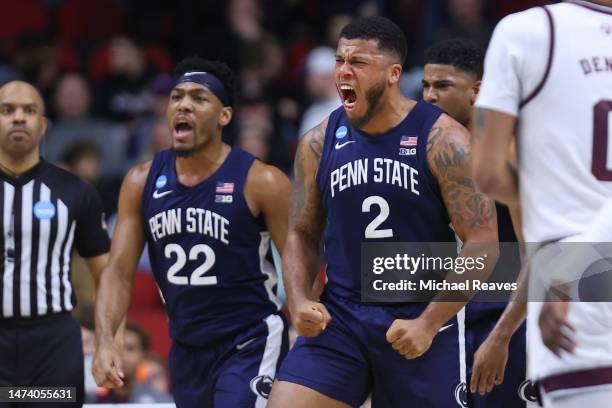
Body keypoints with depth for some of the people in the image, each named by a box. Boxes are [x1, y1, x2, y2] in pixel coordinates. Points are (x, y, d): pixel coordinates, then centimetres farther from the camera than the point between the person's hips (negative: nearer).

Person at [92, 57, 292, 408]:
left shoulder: (260, 182, -11)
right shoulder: (142, 182, 2)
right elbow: (119, 270, 1)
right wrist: (105, 342, -15)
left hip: (250, 348, -6)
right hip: (187, 349, 6)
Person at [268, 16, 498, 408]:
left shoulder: (441, 140, -9)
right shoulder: (319, 143, 4)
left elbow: (483, 244, -11)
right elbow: (302, 235, 14)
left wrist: (429, 324, -18)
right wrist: (299, 302, -5)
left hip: (422, 320, -3)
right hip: (339, 317, 3)